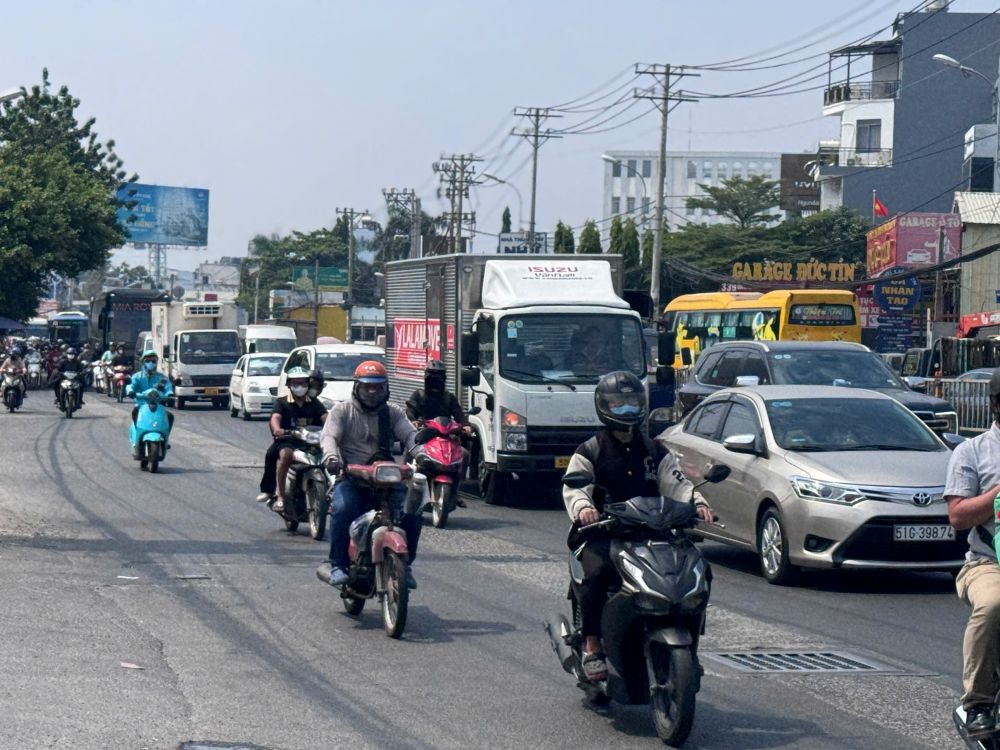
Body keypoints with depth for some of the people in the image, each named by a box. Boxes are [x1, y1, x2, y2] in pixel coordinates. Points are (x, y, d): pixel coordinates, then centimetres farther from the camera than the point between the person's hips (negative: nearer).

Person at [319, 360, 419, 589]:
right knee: (344, 510, -32)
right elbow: (329, 436, -6)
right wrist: (331, 456, -29)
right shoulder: (343, 411, 8)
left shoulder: (393, 412, 16)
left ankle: (404, 564, 0)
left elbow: (410, 435, 1)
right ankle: (338, 565, -21)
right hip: (351, 478, -2)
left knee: (411, 511, -19)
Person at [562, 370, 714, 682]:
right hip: (601, 534, -3)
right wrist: (582, 507, -29)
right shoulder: (590, 452, 8)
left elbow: (676, 483, 8)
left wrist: (698, 503, -13)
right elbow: (573, 487, -5)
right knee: (597, 572, -33)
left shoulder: (655, 452, 20)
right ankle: (592, 644, -22)